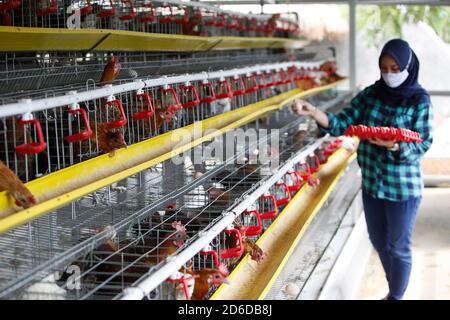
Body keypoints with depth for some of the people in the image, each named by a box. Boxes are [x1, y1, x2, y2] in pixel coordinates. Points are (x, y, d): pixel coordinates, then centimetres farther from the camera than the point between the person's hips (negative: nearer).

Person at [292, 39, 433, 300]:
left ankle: (396, 296, 29)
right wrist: (313, 112, -24)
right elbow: (342, 124, -7)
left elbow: (422, 144, -14)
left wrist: (393, 145, -32)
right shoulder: (371, 94, 0)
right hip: (372, 183, 5)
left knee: (398, 247, 9)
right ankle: (395, 289, 42)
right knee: (379, 242, 19)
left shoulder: (420, 100, -12)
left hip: (403, 188, -5)